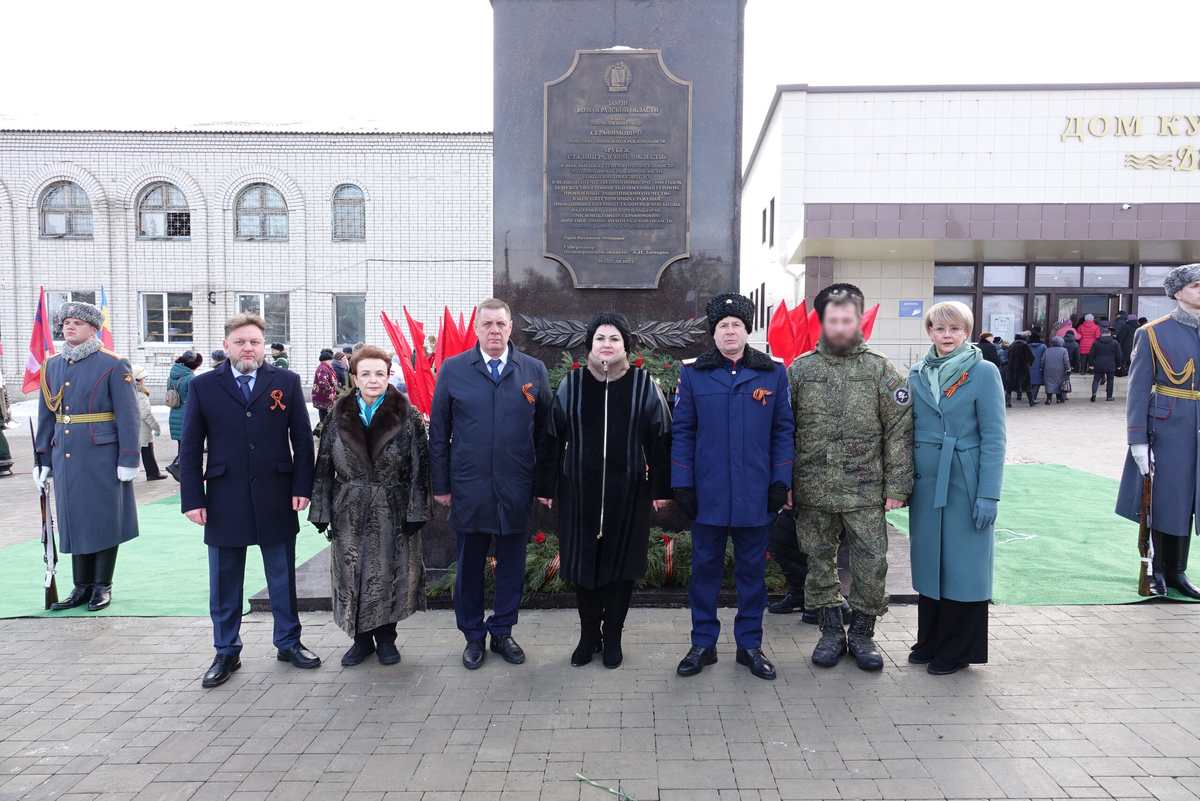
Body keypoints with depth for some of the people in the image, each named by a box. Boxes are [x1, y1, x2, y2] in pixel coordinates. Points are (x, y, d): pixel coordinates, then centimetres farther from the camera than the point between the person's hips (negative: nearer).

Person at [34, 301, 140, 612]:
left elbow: (128, 416, -9)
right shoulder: (51, 366, 10)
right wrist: (43, 459, 10)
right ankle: (82, 586, 20)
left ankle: (102, 586, 15)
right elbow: (46, 416, 14)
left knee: (104, 520, 3)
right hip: (66, 457, 5)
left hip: (103, 456, -5)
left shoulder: (114, 365, -6)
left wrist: (128, 459, -13)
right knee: (74, 520, 9)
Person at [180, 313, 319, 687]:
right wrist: (192, 498, -3)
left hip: (276, 499, 0)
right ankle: (226, 652, 26)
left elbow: (302, 438, 3)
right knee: (224, 582, 10)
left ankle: (289, 642, 27)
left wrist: (302, 486, -4)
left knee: (283, 576, 11)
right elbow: (190, 448, 3)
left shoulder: (287, 382, 2)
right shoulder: (203, 386, 3)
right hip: (225, 500, 0)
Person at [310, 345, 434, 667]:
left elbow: (419, 468, -5)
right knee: (353, 576, 8)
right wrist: (322, 512, 1)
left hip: (392, 514, -2)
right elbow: (324, 467, 5)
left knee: (389, 574, 6)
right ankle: (362, 639, 25)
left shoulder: (408, 417, -4)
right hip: (350, 515, 2)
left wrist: (416, 512, -10)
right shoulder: (339, 417, 3)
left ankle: (385, 638, 24)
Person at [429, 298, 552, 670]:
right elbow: (438, 432, 4)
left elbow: (544, 428, 7)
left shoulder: (534, 370, 3)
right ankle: (473, 636, 29)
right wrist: (441, 484, 2)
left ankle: (502, 631, 30)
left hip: (517, 489, 1)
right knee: (469, 566, 11)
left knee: (512, 564, 12)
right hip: (468, 489, -1)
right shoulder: (452, 369, 1)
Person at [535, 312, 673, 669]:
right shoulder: (571, 385, 3)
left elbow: (660, 440, 0)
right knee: (583, 560, 8)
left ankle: (612, 636, 25)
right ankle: (588, 635, 25)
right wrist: (545, 486, 2)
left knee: (620, 561, 8)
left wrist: (661, 488, -3)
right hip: (580, 489, 1)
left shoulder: (645, 386, 0)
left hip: (628, 491, -1)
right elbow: (552, 437, 4)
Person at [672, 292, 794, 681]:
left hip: (756, 495, 1)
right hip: (707, 493, 0)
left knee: (752, 569, 11)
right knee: (705, 567, 9)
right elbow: (682, 431, 3)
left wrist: (781, 482, 0)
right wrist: (681, 485, -2)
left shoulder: (774, 372, 3)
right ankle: (703, 643, 24)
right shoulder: (692, 372, 1)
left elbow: (783, 430, 5)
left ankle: (750, 644, 26)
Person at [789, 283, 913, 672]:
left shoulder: (880, 369, 1)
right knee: (819, 564, 11)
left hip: (865, 493, -1)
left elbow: (899, 431, -1)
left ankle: (862, 633, 25)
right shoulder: (800, 369, 4)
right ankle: (831, 632, 27)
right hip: (813, 493, 1)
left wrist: (897, 486, -6)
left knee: (871, 565, 5)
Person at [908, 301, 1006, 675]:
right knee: (927, 560, 11)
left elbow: (993, 437, -8)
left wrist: (989, 494, -13)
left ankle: (958, 649, 18)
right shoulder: (918, 374, 9)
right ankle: (929, 641, 27)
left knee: (963, 563, 3)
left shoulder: (983, 372, -4)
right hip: (925, 485, 4)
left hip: (965, 485, -4)